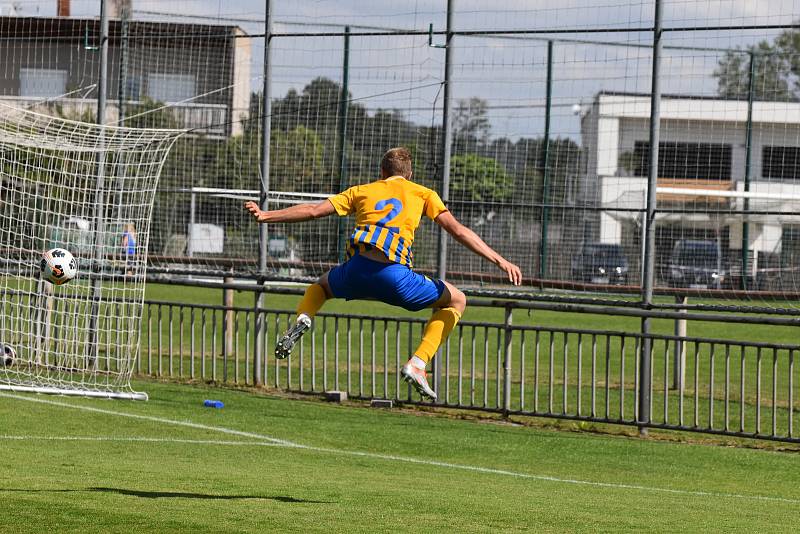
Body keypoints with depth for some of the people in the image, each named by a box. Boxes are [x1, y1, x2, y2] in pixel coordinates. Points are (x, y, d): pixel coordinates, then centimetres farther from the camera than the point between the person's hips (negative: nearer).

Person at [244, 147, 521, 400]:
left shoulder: (361, 191, 23)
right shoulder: (423, 194, 18)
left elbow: (314, 210, 19)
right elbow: (458, 231, 10)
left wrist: (265, 216, 27)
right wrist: (499, 260, 9)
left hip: (355, 271, 3)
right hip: (394, 275, -3)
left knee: (322, 285, 39)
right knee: (457, 300, 18)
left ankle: (303, 317, 3)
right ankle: (417, 363, 0)